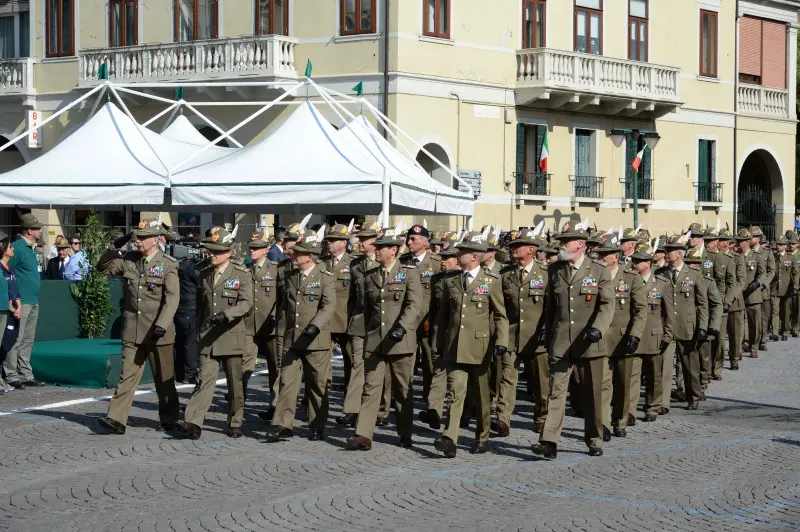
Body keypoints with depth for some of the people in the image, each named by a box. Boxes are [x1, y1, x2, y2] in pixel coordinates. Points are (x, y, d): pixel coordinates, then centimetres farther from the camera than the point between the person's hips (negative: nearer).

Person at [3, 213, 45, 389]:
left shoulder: (33, 248, 16)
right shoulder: (17, 247, -12)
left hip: (33, 302, 9)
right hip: (21, 301, -9)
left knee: (28, 340, 12)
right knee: (16, 340, -6)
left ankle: (26, 375, 18)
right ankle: (12, 376, -3)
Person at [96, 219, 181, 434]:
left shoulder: (168, 265, -7)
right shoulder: (128, 260, 7)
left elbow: (172, 298, -14)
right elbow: (103, 268, 17)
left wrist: (161, 325, -25)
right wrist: (114, 248, 0)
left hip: (158, 332, -3)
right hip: (132, 330, 3)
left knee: (164, 379, 8)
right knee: (127, 375, -2)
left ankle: (169, 419, 21)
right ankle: (116, 419, -7)